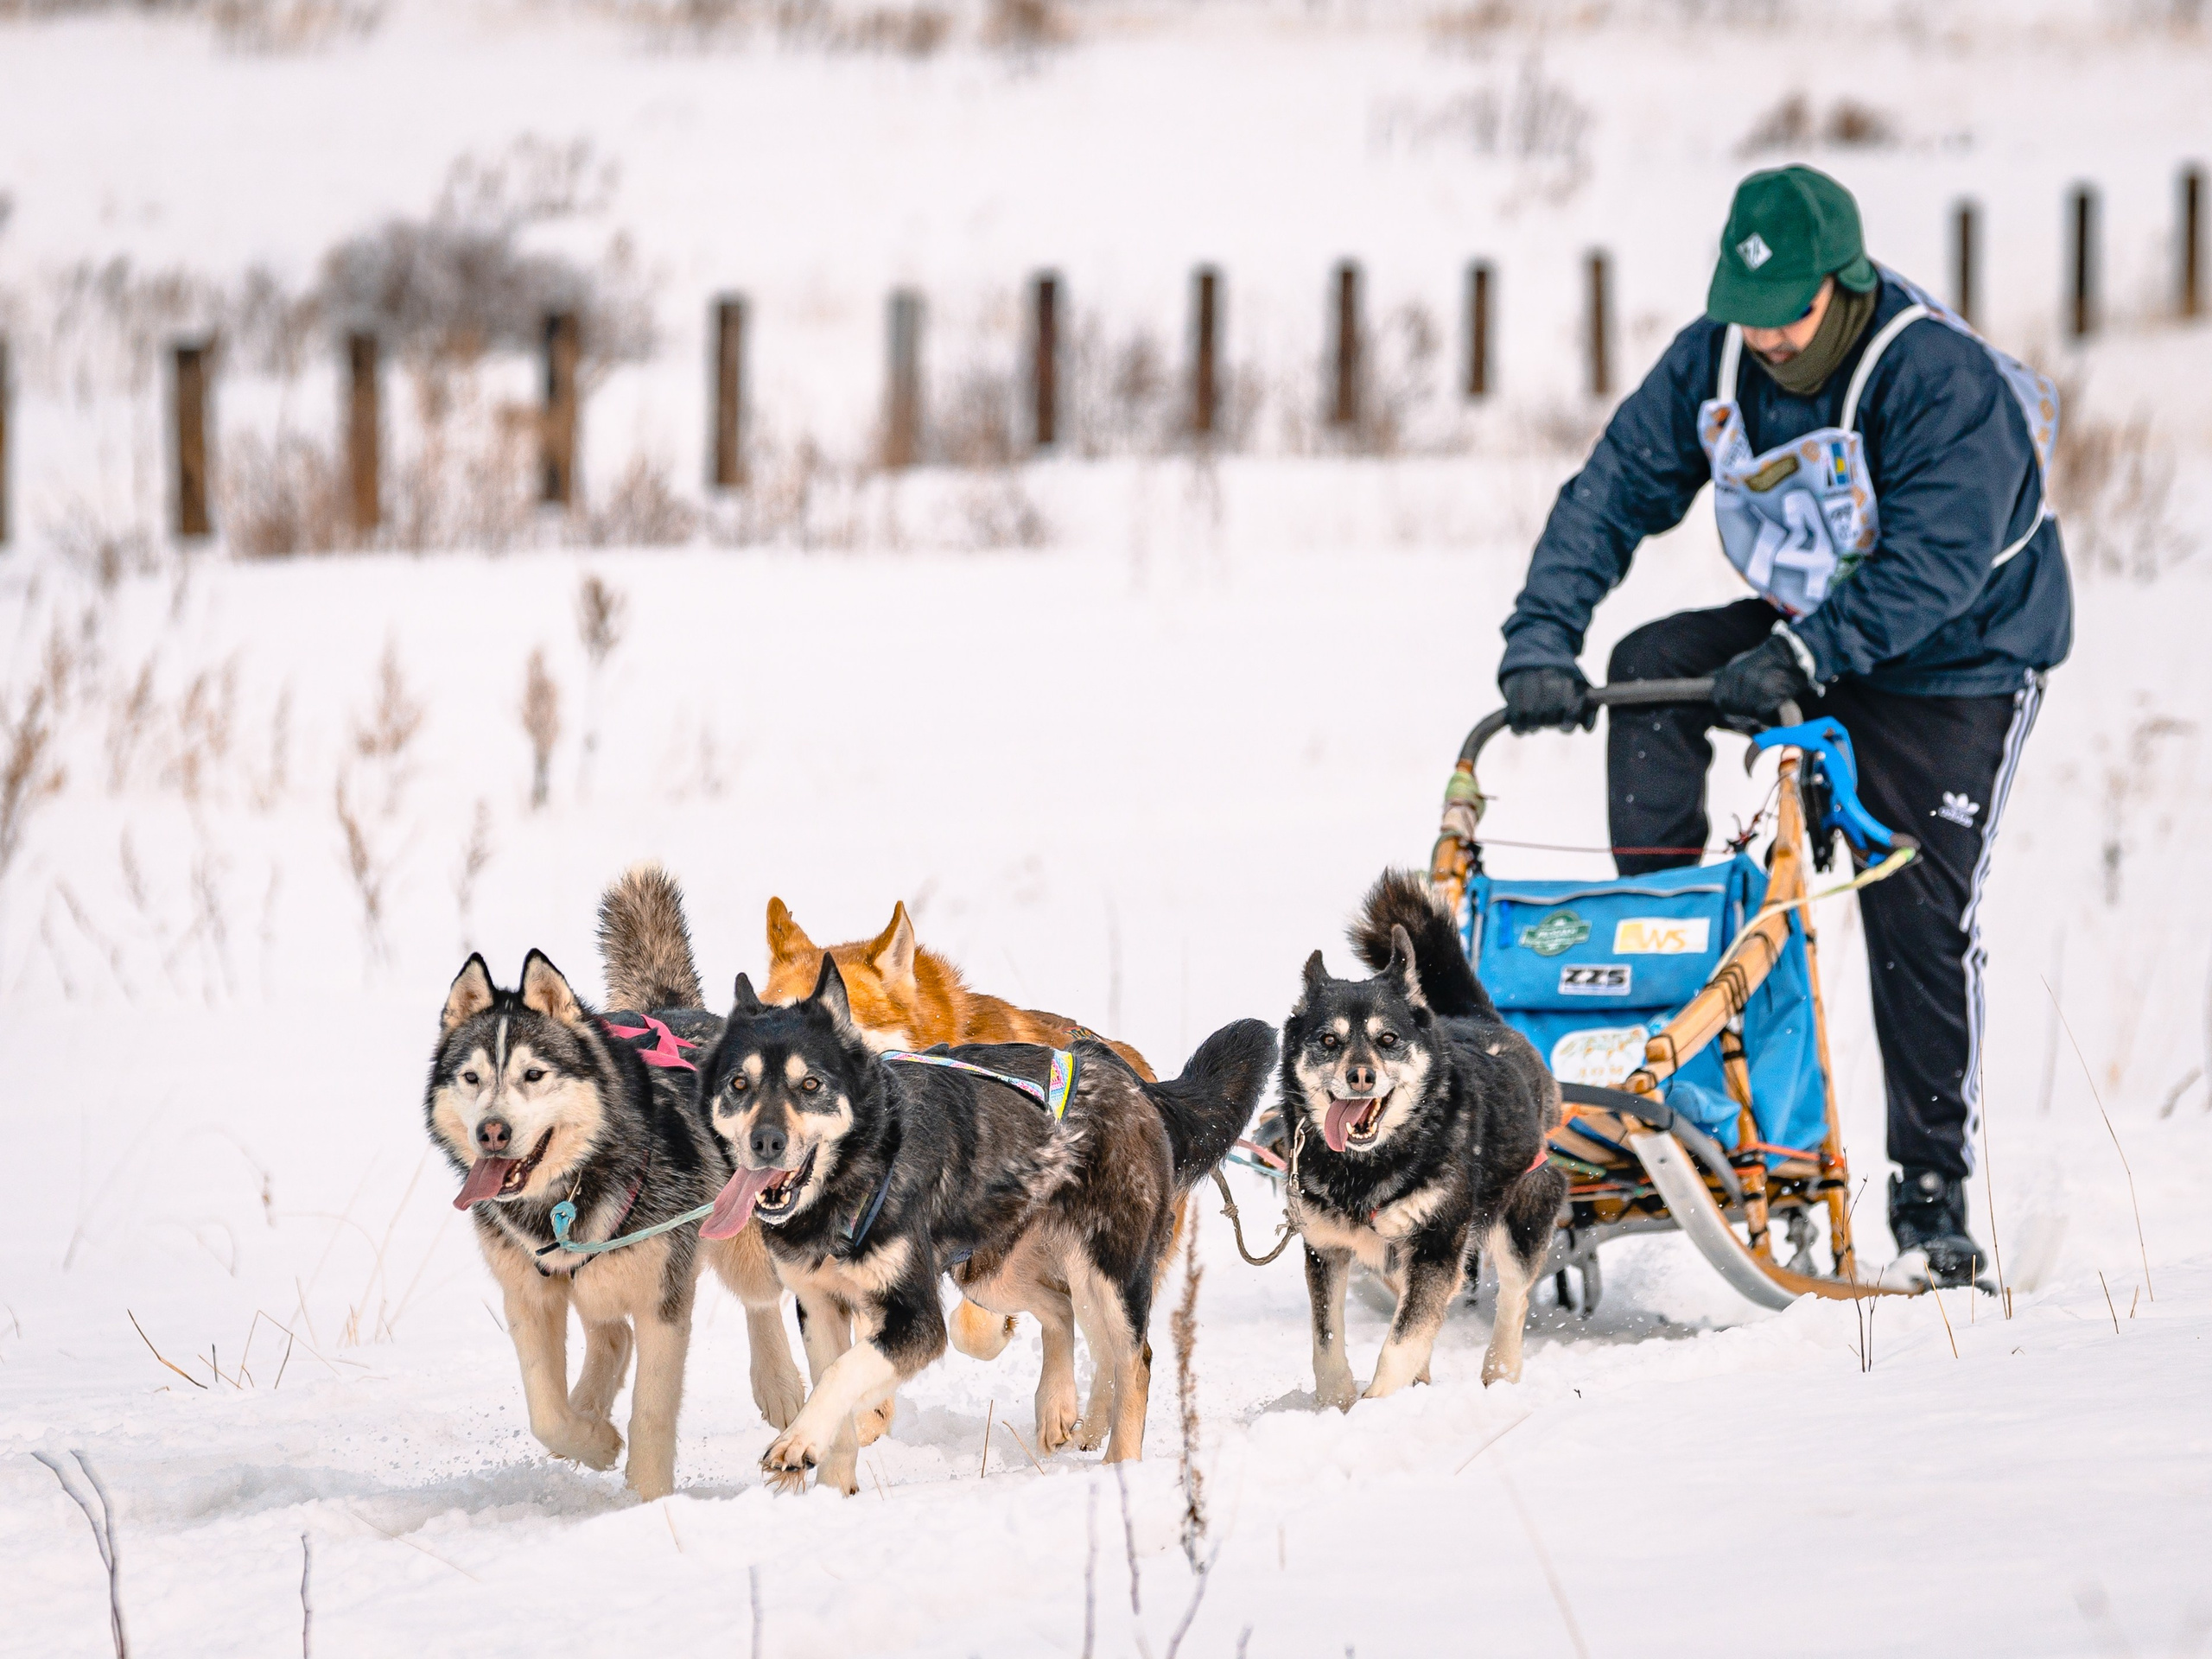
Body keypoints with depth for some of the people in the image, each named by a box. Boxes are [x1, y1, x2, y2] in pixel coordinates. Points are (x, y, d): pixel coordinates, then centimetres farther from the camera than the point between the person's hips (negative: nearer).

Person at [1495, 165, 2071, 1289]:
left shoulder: (1945, 381, -29)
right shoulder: (1714, 364, -10)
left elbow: (1935, 562, -36)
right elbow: (1612, 492, -11)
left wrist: (1799, 657, -45)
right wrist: (1541, 639, -25)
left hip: (1955, 662, -6)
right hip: (1803, 631, 6)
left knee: (1919, 926, -12)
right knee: (1652, 665, -18)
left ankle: (1933, 1206, -6)